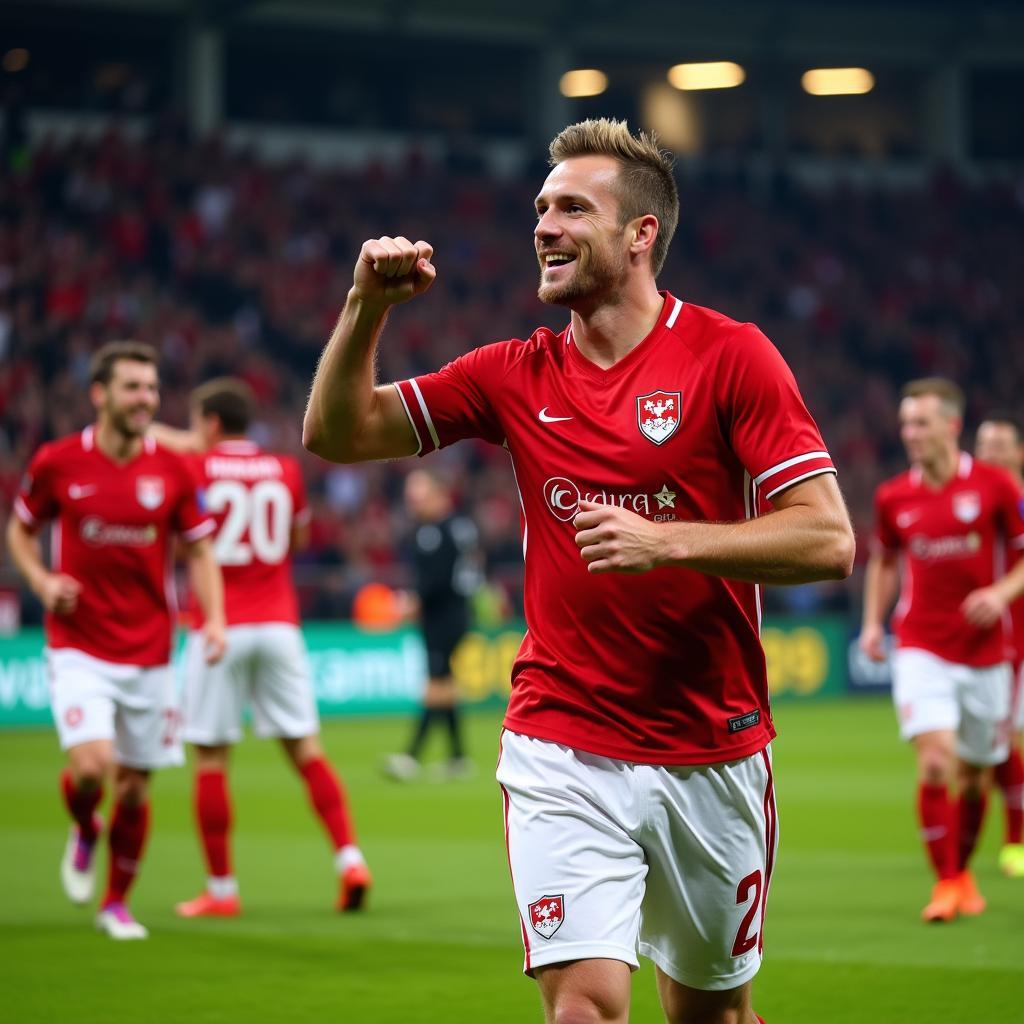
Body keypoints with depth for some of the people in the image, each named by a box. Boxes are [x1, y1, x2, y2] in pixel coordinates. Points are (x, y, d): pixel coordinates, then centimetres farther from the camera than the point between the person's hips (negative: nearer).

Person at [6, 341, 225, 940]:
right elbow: (21, 530, 11)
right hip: (79, 650, -2)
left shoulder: (171, 470, -2)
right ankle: (84, 831, 16)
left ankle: (117, 902, 28)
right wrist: (42, 580, -8)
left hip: (149, 654, 2)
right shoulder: (57, 463, -5)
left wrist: (214, 618, -10)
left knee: (135, 787, 7)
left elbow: (200, 552, 6)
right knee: (91, 767, -20)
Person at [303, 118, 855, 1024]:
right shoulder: (516, 375, 5)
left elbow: (828, 539, -12)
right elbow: (337, 433, 8)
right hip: (561, 752, 1)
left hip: (711, 754, -1)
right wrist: (367, 306, -7)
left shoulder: (729, 355, -6)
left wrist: (667, 542, -22)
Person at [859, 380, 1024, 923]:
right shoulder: (892, 497, 2)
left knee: (976, 774, 10)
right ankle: (945, 883, -8)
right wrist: (873, 621, 6)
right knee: (936, 762, -17)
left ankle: (963, 870, 33)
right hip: (920, 650, 0)